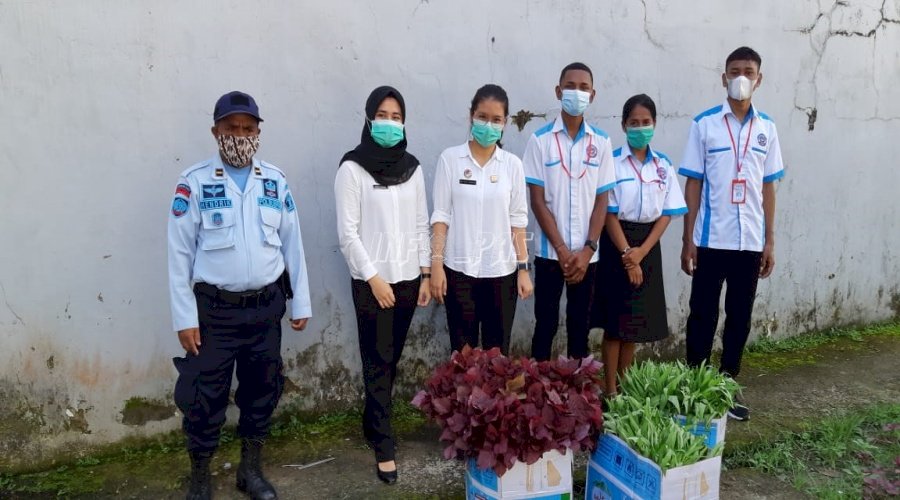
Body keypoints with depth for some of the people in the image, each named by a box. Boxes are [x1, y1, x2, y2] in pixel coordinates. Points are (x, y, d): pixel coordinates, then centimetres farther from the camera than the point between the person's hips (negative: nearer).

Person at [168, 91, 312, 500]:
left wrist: (301, 303, 6)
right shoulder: (194, 183, -6)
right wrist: (184, 318, -9)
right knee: (205, 396, 5)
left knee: (262, 390, 14)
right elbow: (180, 254, -6)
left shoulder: (275, 181, 3)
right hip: (215, 309, -3)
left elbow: (292, 244, 6)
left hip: (266, 307, 3)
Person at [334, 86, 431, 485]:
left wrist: (426, 274, 5)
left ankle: (372, 423, 30)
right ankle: (384, 447, 8)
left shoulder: (412, 167, 8)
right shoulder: (352, 168, -6)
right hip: (372, 280, -4)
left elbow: (421, 225, 9)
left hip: (408, 278, 5)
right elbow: (348, 233, -9)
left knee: (392, 359, 12)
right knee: (377, 362, -1)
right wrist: (373, 278, -13)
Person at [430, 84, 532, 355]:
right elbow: (441, 215, -3)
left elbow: (517, 219, 4)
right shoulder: (450, 158, -3)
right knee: (462, 348, 8)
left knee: (498, 348, 10)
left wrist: (523, 267, 1)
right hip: (459, 269, -1)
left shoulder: (512, 164, 2)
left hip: (501, 271, 1)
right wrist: (436, 263, -8)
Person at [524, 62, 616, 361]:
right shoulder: (540, 140, -4)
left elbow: (602, 201, 2)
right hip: (549, 252, -2)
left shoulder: (601, 142, 3)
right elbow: (537, 201, -6)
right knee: (546, 324, 6)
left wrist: (587, 250, -8)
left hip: (586, 254, 2)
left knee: (580, 324, 11)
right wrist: (562, 250, -11)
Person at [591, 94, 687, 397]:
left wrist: (641, 251, -10)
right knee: (615, 320, 0)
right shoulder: (612, 162, -7)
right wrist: (626, 254, -16)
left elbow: (667, 214, 2)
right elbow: (609, 213, -10)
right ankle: (610, 390, 10)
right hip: (617, 243, -4)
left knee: (636, 321, 10)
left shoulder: (663, 165, 5)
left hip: (648, 246, 4)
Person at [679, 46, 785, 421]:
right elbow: (693, 184, -3)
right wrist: (688, 240, -7)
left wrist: (770, 241, 6)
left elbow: (768, 187, 10)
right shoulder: (705, 123, -2)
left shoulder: (766, 128, 7)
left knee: (740, 318, 11)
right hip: (711, 240, -3)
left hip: (750, 242, 3)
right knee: (703, 316, 4)